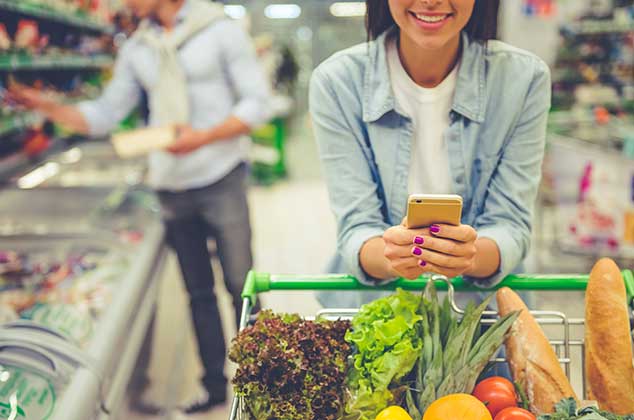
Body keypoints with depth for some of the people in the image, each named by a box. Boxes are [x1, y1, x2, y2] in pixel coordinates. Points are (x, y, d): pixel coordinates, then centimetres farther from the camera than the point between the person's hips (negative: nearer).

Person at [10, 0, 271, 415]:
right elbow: (104, 115, 11)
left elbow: (257, 103, -8)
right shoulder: (136, 50, 9)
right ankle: (215, 385, 23)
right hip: (172, 189, 5)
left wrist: (204, 136, -20)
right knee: (199, 292, 11)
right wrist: (47, 106, -3)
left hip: (220, 181, -4)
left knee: (240, 286, 2)